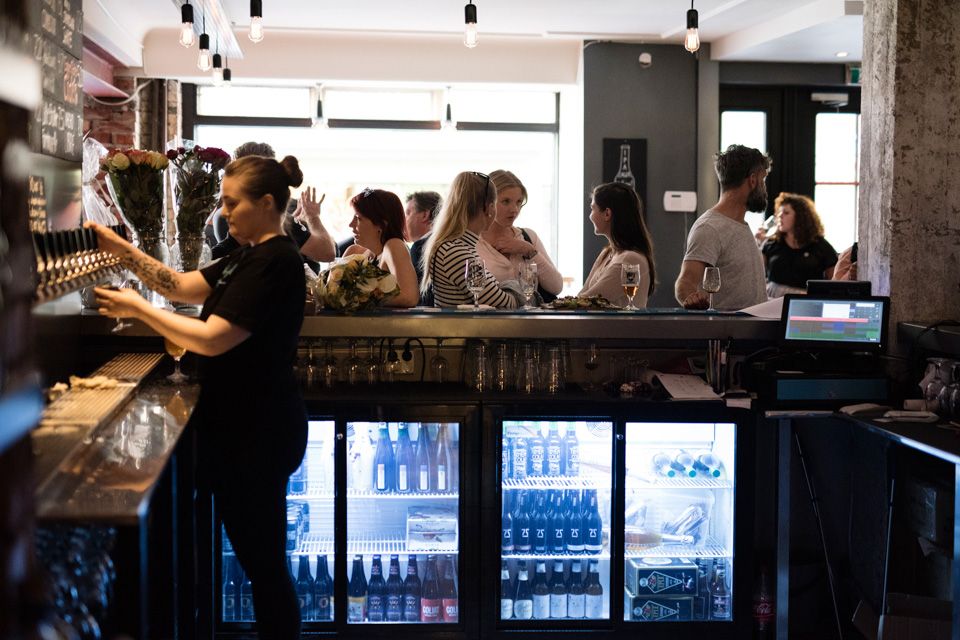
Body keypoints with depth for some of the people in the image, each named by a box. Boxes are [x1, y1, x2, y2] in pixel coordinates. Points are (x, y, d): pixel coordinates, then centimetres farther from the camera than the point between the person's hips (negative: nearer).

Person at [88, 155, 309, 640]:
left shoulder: (274, 262, -18)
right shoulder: (250, 257, 13)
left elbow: (212, 339, -22)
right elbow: (181, 286, 16)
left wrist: (137, 308, -14)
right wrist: (121, 250, 5)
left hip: (257, 432, -10)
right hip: (243, 424, 10)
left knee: (263, 562, -1)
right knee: (257, 555, 17)